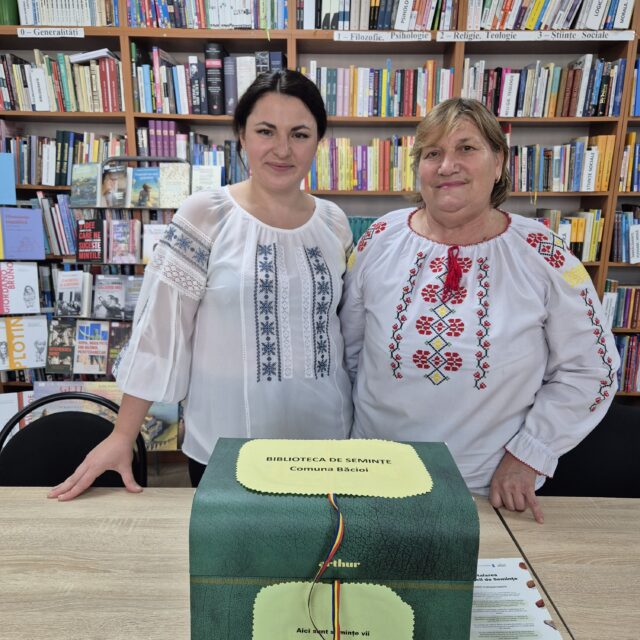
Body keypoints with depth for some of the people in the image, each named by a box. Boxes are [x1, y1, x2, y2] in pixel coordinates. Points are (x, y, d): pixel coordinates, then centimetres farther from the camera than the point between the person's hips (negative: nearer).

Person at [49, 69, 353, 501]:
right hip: (223, 446, -3)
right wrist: (123, 435, -9)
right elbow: (159, 325, -10)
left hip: (325, 436, 4)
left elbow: (348, 327, 9)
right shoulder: (203, 216, -11)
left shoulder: (334, 223, 1)